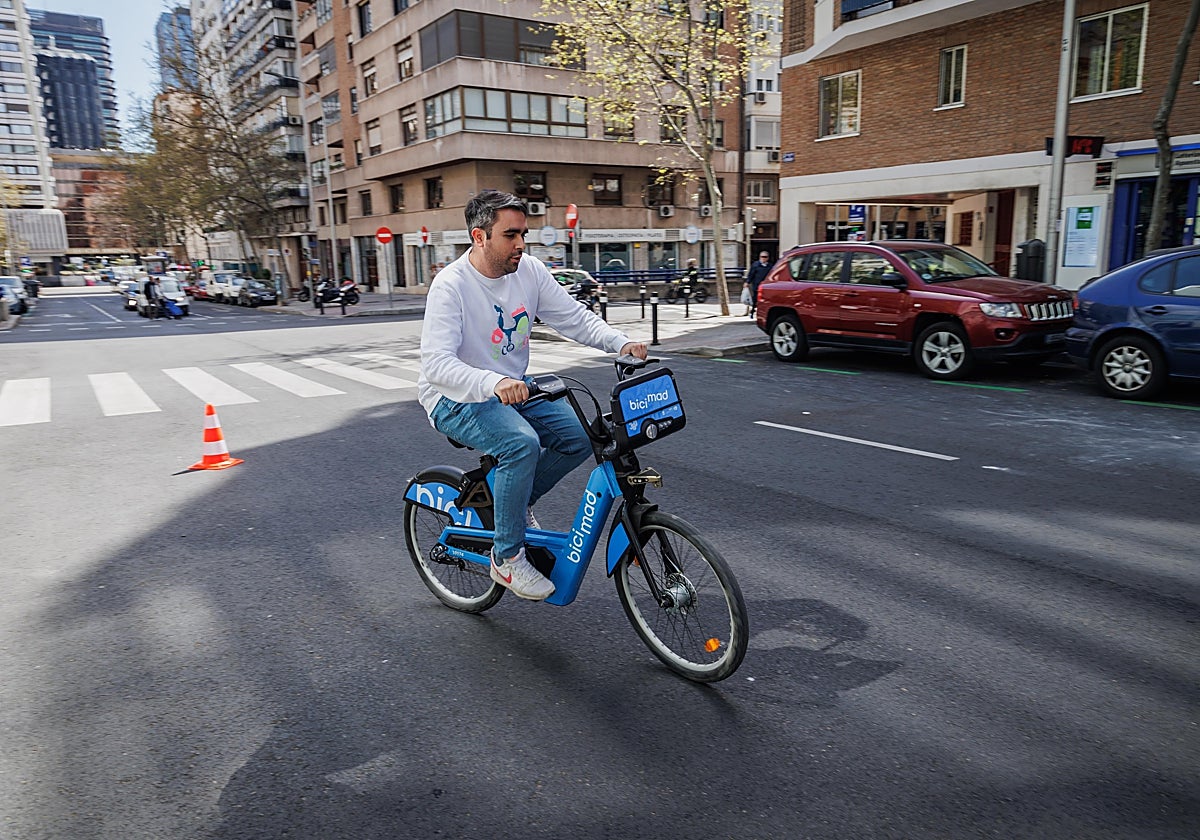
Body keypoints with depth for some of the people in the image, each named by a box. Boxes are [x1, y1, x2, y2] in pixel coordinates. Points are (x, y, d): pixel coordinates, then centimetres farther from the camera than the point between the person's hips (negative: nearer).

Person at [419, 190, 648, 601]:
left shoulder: (530, 270, -3)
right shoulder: (451, 285, -22)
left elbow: (574, 318, -1)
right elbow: (436, 363, -32)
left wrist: (622, 342, -19)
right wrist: (493, 383, -50)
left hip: (514, 389, 7)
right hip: (457, 399, -6)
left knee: (579, 436, -12)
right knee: (522, 443, -33)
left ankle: (516, 501, 13)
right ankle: (507, 558, -14)